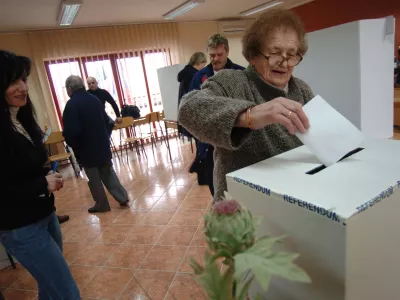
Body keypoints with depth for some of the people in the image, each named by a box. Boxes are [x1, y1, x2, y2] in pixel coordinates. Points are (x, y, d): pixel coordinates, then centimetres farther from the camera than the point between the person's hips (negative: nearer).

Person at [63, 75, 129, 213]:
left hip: (86, 148, -6)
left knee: (94, 178, 8)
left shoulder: (71, 104, -17)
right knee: (108, 172, 17)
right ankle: (123, 198, 18)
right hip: (103, 144, 6)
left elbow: (71, 131, -22)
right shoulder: (94, 99, 5)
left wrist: (71, 144, -4)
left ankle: (102, 204, 19)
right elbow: (106, 120, 13)